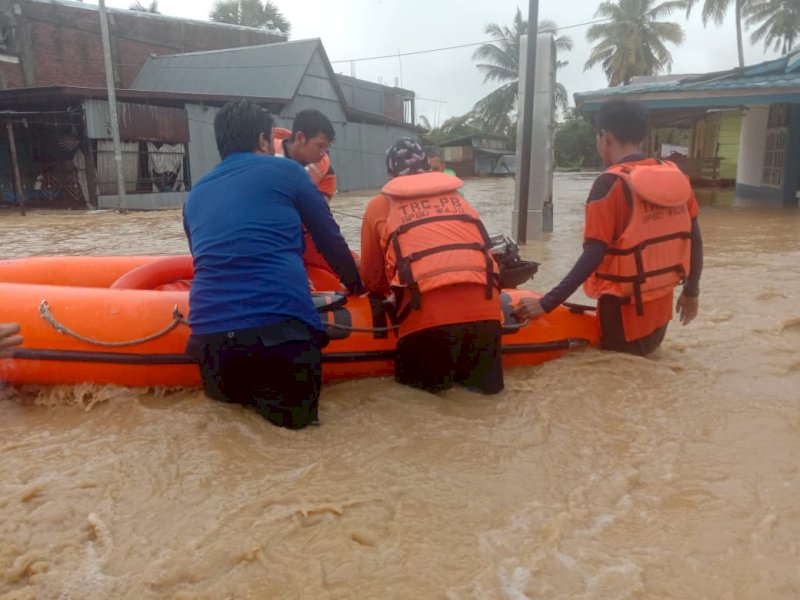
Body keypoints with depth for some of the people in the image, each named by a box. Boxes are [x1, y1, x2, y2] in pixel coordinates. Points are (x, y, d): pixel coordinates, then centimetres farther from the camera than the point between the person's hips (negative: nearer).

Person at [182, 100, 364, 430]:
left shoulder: (195, 195, 21)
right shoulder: (285, 170, 10)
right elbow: (330, 239, 15)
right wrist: (355, 284, 31)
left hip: (208, 333, 5)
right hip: (281, 325, -4)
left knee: (226, 395, 30)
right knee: (295, 412, 14)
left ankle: (232, 386, 2)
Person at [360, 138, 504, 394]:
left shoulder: (380, 205, 16)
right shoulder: (457, 199, 24)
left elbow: (371, 276, 23)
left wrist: (388, 289, 44)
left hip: (427, 312, -3)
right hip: (483, 307, 3)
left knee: (417, 379, 20)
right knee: (487, 381, 22)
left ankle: (436, 375, -3)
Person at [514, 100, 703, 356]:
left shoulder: (611, 184, -18)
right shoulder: (675, 176, 2)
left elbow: (594, 254, -24)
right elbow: (694, 238, 7)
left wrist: (547, 303, -23)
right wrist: (691, 291, 20)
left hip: (625, 307, -7)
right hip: (661, 306, 7)